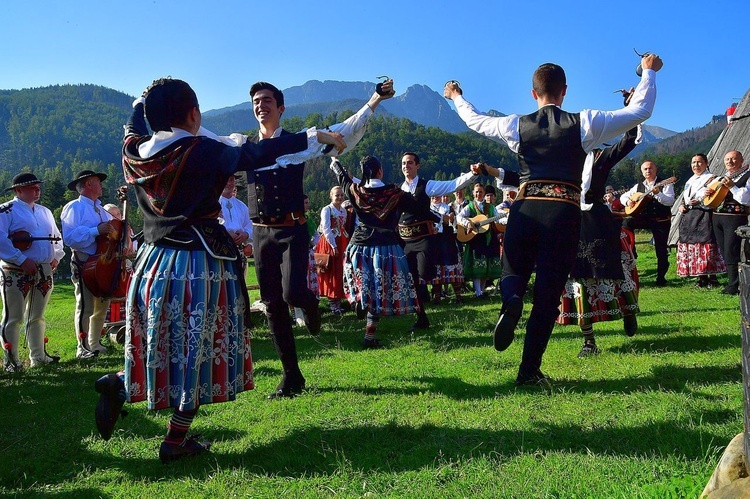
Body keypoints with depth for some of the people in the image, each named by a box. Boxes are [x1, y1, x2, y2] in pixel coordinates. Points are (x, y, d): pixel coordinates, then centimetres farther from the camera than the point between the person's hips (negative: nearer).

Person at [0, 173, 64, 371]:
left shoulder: (44, 212, 17)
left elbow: (56, 236, 25)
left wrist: (56, 257, 8)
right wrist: (22, 260, -21)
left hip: (44, 271, 7)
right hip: (16, 273, -7)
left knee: (37, 316, 15)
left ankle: (38, 356, 24)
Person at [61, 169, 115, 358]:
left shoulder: (101, 210, 20)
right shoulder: (75, 207, -5)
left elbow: (116, 229, 17)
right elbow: (70, 237, -20)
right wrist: (96, 231, -25)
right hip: (85, 265, -8)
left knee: (102, 307, 14)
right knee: (85, 308, -7)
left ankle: (95, 344, 25)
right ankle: (82, 348, 0)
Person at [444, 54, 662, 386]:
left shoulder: (517, 125, 7)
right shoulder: (584, 123, 2)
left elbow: (475, 121, 25)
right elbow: (641, 110, 11)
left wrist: (456, 97, 44)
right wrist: (649, 71, 26)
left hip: (525, 209, 1)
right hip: (564, 212, -1)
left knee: (513, 272, 20)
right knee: (548, 295, 5)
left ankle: (511, 300, -18)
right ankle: (529, 370, 7)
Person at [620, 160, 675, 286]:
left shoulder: (665, 184, -1)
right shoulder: (639, 186, 13)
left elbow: (670, 201, -14)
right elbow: (623, 196, 18)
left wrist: (657, 194, -29)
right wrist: (628, 201, -4)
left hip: (661, 220, -4)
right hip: (643, 218, 4)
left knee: (661, 249, -3)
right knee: (626, 223, -22)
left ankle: (661, 277, 7)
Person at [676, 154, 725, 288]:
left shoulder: (711, 179, -1)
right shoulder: (690, 181, 20)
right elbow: (684, 197, 25)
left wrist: (700, 202, -24)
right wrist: (681, 206, 4)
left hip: (704, 217, -7)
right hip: (688, 217, 7)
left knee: (706, 247, -10)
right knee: (691, 246, 5)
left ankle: (712, 277, -3)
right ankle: (701, 278, 13)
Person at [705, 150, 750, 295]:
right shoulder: (723, 177, 19)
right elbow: (711, 199, 28)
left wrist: (732, 186, -23)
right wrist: (708, 191, 5)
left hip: (735, 218, -7)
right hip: (717, 217, 7)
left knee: (731, 253, -9)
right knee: (724, 253, 10)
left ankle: (734, 286, -4)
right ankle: (732, 282, 19)